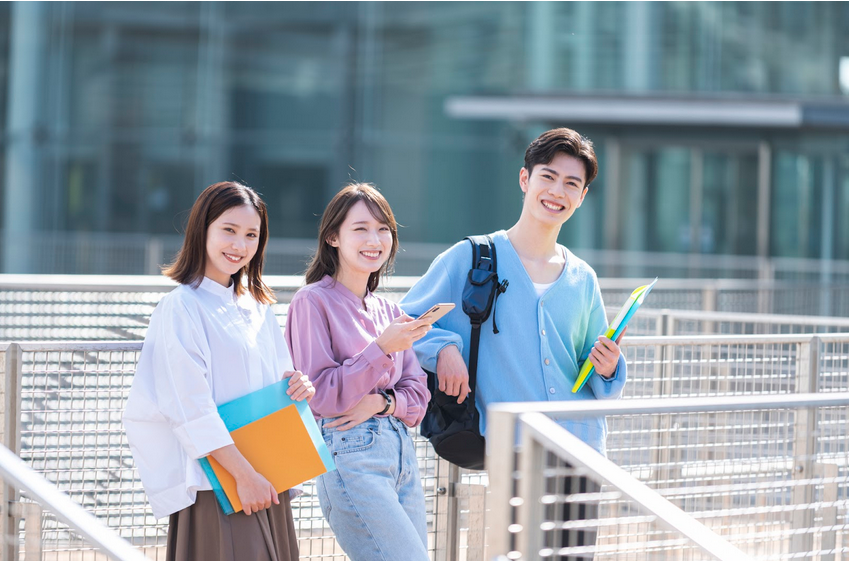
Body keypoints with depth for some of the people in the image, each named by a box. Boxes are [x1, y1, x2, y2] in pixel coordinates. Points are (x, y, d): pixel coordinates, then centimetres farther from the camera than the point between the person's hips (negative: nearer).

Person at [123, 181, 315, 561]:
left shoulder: (257, 308, 16)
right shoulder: (181, 307, -7)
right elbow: (191, 406, -14)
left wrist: (298, 387, -2)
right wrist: (244, 475, -17)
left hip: (268, 481, 7)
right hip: (215, 482, -7)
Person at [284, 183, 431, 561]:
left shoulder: (388, 311, 17)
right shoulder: (313, 301, -3)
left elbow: (418, 395, 14)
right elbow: (320, 396, -9)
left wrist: (381, 402, -7)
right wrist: (382, 349, -18)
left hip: (401, 454, 7)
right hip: (349, 455, -7)